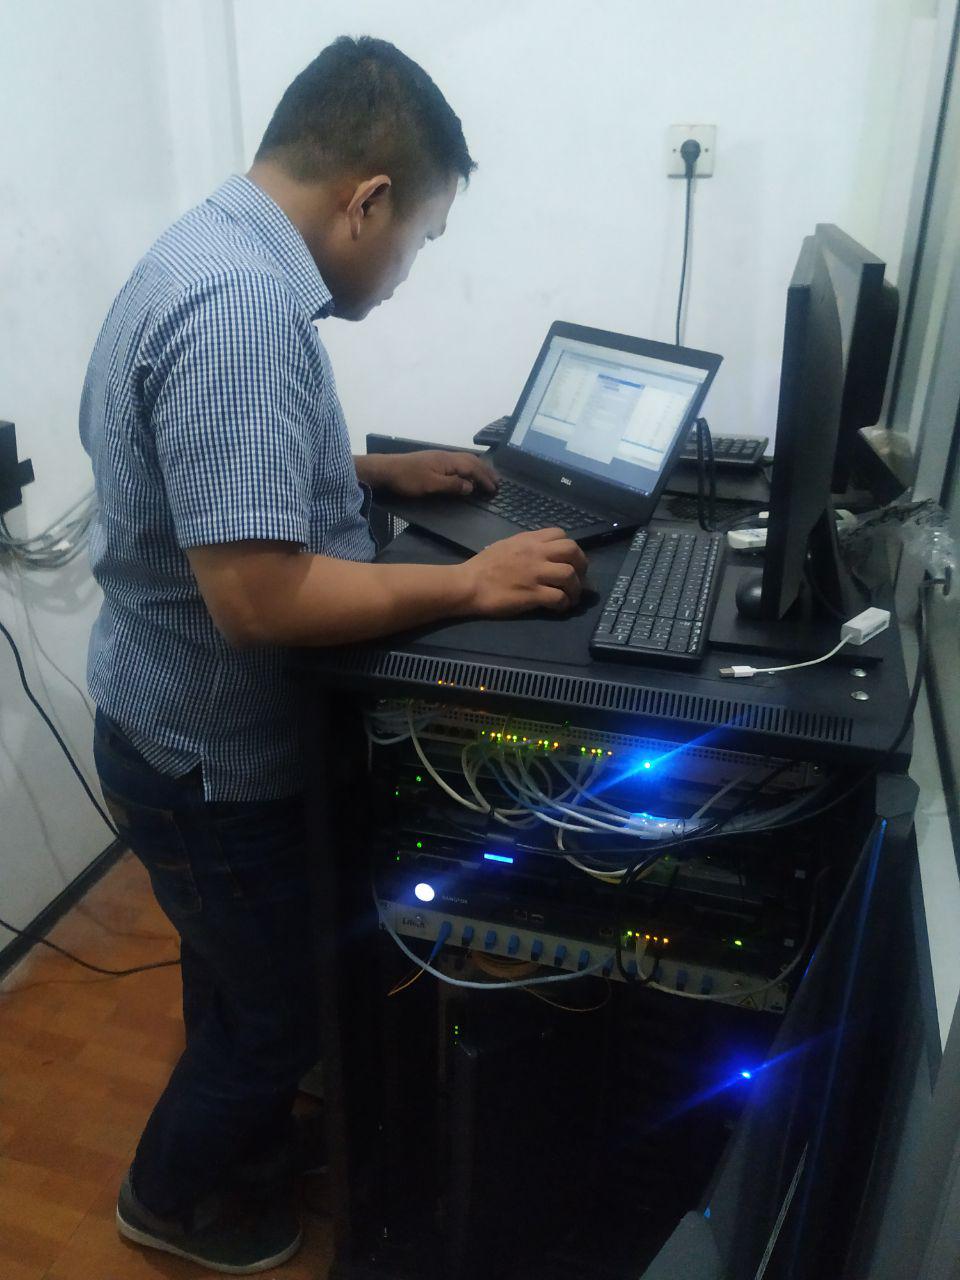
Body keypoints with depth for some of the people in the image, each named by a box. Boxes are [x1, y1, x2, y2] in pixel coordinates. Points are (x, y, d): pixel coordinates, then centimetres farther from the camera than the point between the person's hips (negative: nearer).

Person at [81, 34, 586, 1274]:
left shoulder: (212, 250, 4)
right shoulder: (243, 303, -30)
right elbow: (256, 592, -34)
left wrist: (379, 472, 9)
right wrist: (468, 583, -25)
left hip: (194, 729, 10)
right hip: (213, 756, -9)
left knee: (242, 974, 31)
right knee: (281, 1004, 17)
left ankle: (233, 1115, 58)